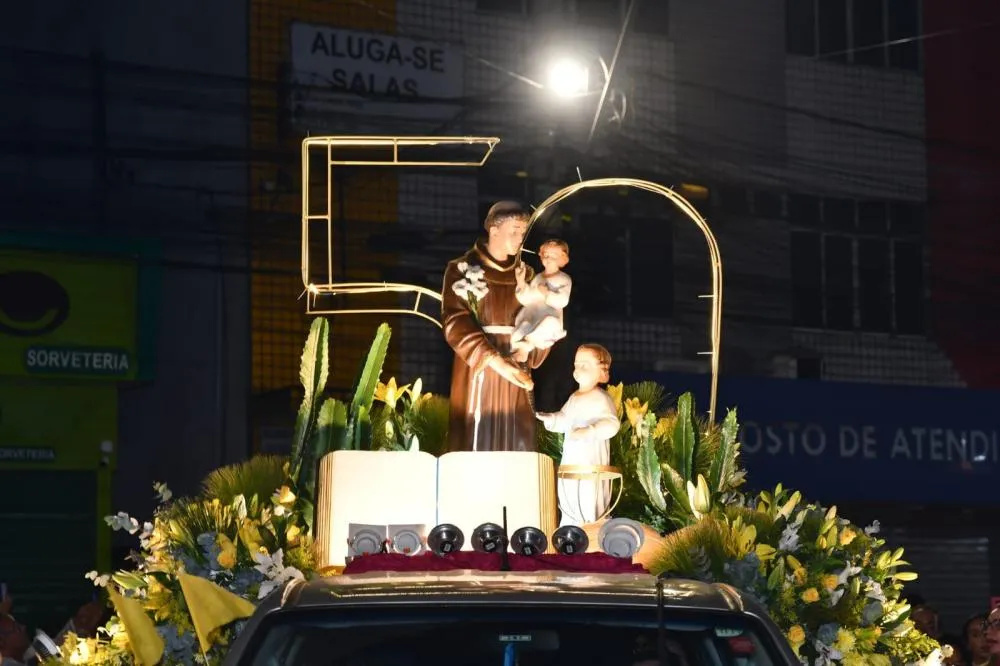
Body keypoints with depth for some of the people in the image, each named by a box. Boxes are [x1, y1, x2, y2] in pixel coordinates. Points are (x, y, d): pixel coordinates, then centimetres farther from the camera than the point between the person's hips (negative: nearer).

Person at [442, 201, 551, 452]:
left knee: (517, 449, 0)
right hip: (478, 369, -5)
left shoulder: (524, 275, 14)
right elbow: (454, 323, -12)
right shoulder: (462, 270, -2)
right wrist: (496, 361, -21)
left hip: (516, 373, 5)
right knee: (478, 447, -7)